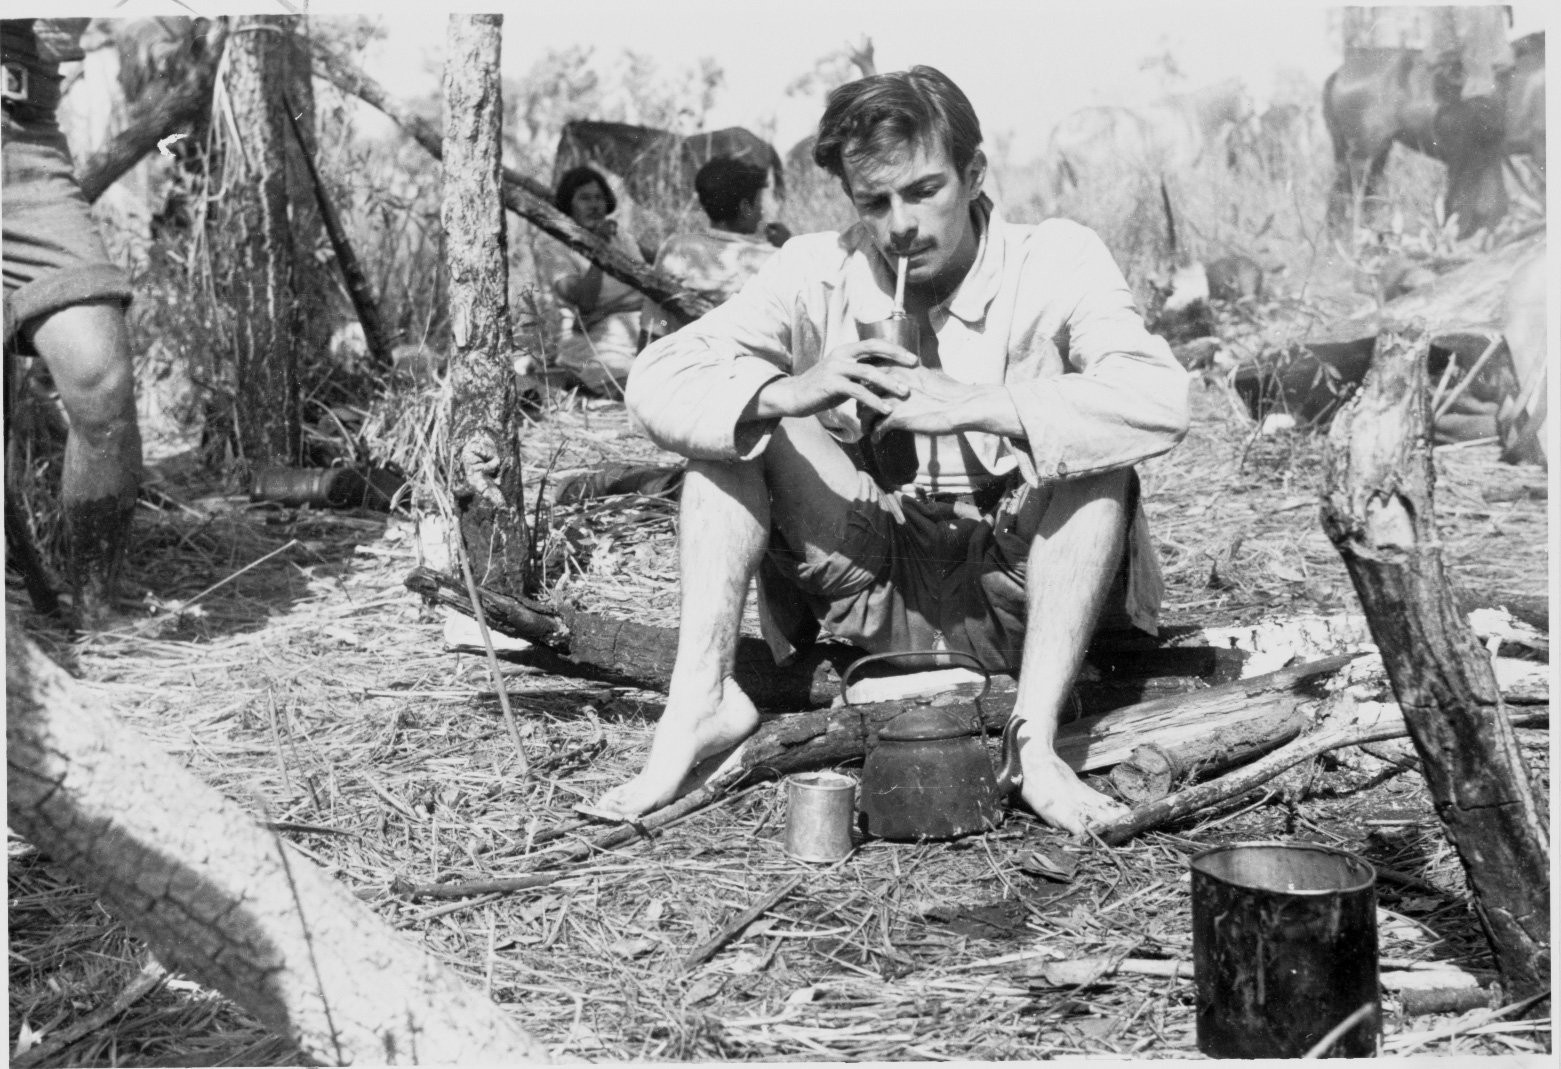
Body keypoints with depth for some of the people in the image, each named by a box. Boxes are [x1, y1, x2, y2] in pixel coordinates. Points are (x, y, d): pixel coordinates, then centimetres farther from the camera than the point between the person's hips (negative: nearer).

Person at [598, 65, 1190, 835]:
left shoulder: (1057, 262, -11)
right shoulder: (818, 273, -5)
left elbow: (1161, 402, -28)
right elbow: (654, 384, -14)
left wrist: (974, 406, -37)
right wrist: (786, 393, -33)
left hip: (1021, 599, -2)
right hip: (874, 591, 2)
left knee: (1088, 437, -27)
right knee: (738, 409, -13)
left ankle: (1037, 740, -29)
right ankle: (701, 697, -19)